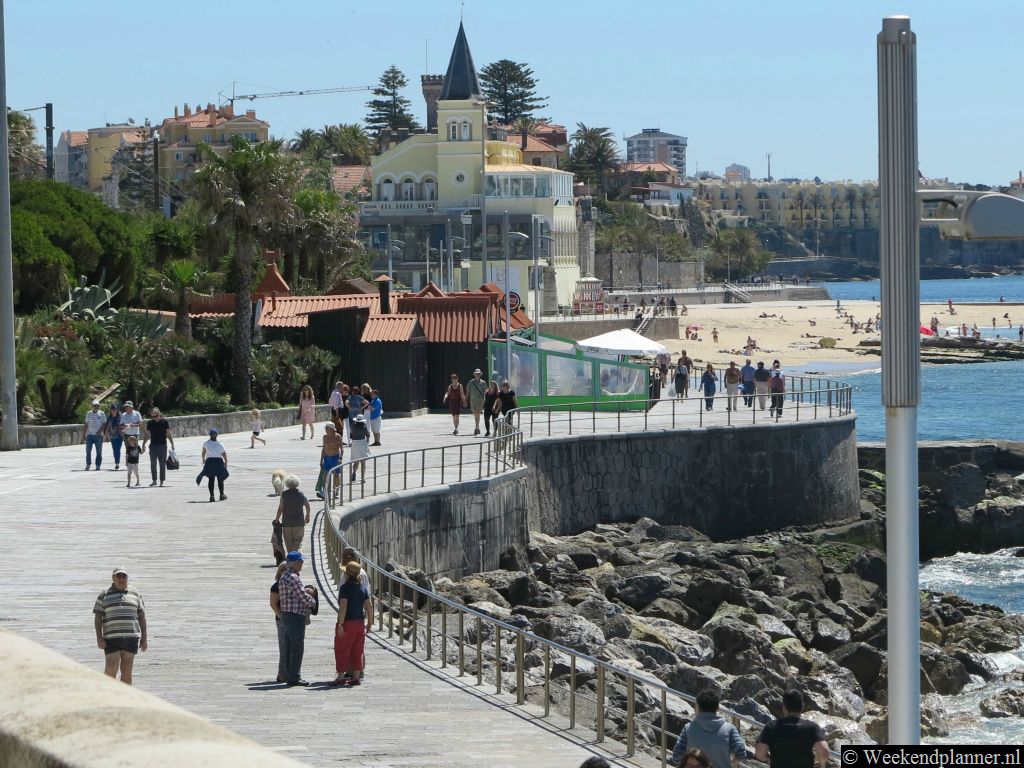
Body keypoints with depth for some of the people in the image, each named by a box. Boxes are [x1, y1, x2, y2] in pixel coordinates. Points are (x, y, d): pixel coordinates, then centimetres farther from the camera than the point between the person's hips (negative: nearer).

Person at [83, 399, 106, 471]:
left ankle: (98, 466, 4)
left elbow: (104, 424, -2)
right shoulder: (88, 414, 10)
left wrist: (100, 431, -19)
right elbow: (85, 425, 13)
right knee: (88, 451, -4)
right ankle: (88, 465, 7)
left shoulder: (102, 414, 4)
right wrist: (83, 435, 9)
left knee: (99, 452, -1)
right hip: (90, 435, 2)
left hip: (98, 435, -2)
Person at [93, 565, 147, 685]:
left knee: (127, 672, 2)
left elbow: (141, 616, 11)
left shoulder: (135, 594, 10)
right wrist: (99, 638, -9)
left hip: (131, 638, 2)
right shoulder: (104, 595, 5)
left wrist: (144, 638, 5)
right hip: (112, 638, -2)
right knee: (111, 670, -9)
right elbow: (97, 617, 1)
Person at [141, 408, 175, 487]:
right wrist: (143, 444, 5)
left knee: (162, 464, 1)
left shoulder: (165, 422, 0)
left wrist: (172, 444, -6)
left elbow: (168, 434, 1)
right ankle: (154, 480, 6)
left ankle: (162, 481, 8)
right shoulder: (150, 423, 5)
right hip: (153, 445, 2)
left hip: (163, 445, -2)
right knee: (153, 464, -1)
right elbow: (147, 435, 10)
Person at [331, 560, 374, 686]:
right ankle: (356, 677, 11)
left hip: (347, 622, -6)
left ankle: (341, 677, 5)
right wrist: (370, 624, 12)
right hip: (360, 622, 6)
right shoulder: (362, 587, 5)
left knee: (342, 650, 4)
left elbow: (343, 607, -21)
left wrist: (340, 624, -19)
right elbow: (369, 606, 5)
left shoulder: (345, 588, -14)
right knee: (357, 651, 11)